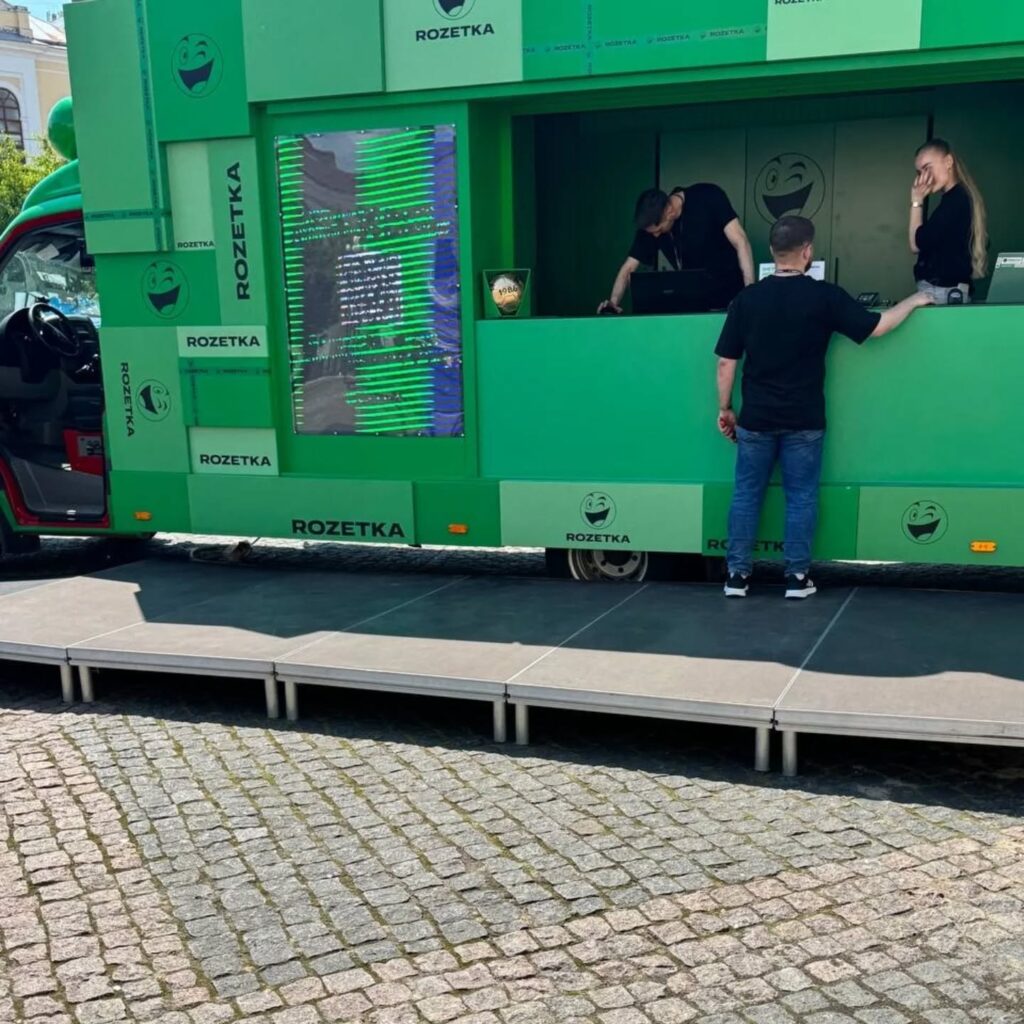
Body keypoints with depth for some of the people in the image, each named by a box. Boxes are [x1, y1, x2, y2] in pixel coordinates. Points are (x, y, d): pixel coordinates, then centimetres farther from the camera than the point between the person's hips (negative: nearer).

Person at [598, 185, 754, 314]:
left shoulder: (708, 199, -18)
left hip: (731, 296, -3)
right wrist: (614, 301, -25)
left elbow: (740, 241, -24)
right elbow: (629, 268, -6)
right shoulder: (650, 225, -8)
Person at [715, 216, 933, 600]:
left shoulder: (746, 298, -2)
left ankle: (737, 574, 12)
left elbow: (726, 362, 1)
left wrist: (725, 409, 12)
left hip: (755, 418, 2)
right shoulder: (825, 296, -8)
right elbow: (876, 327, -1)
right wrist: (914, 301, 15)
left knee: (747, 494, 9)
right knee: (800, 496, 8)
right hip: (803, 421, -2)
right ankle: (797, 576, 12)